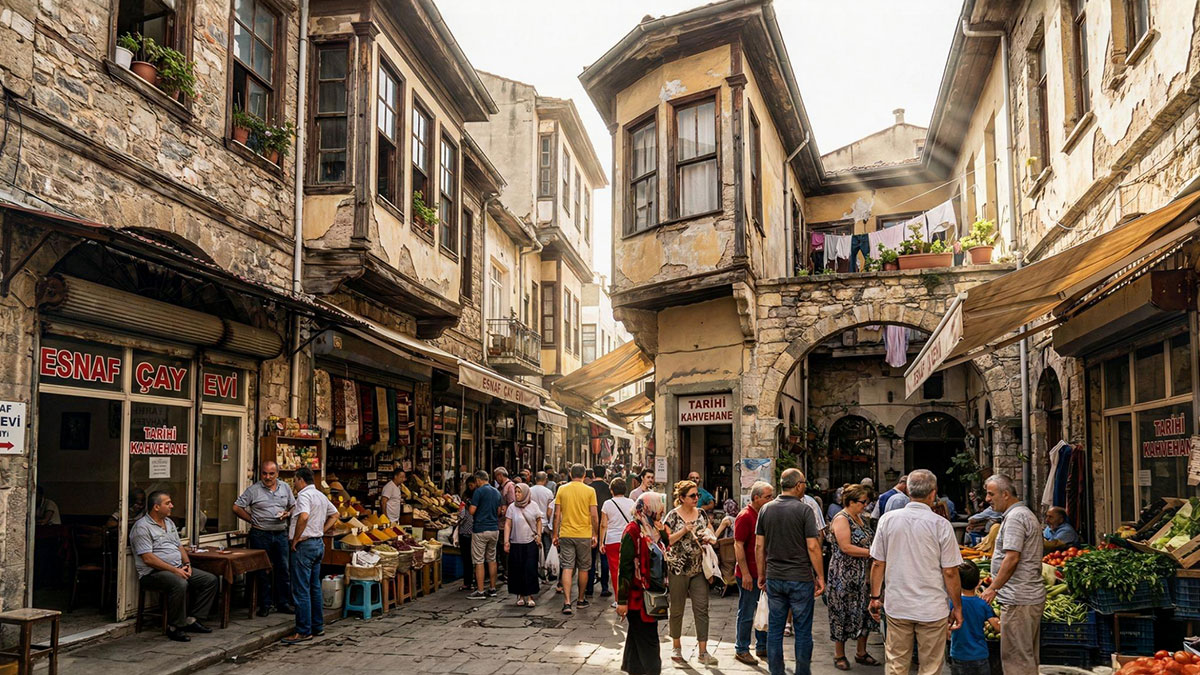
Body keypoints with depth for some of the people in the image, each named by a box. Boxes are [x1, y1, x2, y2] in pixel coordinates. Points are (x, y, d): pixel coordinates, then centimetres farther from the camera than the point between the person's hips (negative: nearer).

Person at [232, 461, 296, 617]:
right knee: (263, 571, 3)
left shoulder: (285, 487, 8)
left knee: (283, 569, 6)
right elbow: (237, 508, -2)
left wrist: (288, 514, -5)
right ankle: (265, 605, 12)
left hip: (281, 534, 3)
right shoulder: (253, 490, -3)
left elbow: (293, 506, 17)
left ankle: (283, 603, 16)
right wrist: (253, 520, -5)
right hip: (260, 535, -3)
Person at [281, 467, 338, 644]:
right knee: (315, 587, 15)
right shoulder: (322, 496, 15)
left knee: (301, 590, -5)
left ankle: (303, 631, -3)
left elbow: (304, 516, -30)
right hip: (319, 543, 9)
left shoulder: (304, 495, -14)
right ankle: (318, 627, 21)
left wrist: (296, 539, -20)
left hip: (305, 545, -9)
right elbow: (334, 514, 25)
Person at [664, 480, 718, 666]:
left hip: (699, 569, 4)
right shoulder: (673, 516, -6)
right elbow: (666, 540, -9)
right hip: (678, 568, -3)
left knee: (702, 609, -2)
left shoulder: (701, 514, 8)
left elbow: (711, 535, 18)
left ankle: (703, 652, 1)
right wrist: (684, 530, -19)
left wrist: (709, 538, -5)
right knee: (677, 609, 8)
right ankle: (676, 647, 25)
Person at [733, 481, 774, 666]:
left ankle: (762, 647, 26)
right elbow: (738, 546, -17)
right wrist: (745, 574, -20)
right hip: (749, 574, -8)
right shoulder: (745, 517, -14)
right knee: (747, 614, 1)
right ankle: (741, 650, 13)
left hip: (765, 572, 8)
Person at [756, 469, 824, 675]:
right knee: (803, 630, 6)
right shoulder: (804, 510, -10)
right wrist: (820, 576, -4)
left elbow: (759, 546, 6)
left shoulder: (766, 510, 4)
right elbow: (812, 547, -12)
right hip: (801, 578, -4)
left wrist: (761, 575, 14)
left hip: (774, 578, 4)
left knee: (775, 628, 10)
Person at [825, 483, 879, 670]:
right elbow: (846, 547, -23)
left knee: (865, 612, 11)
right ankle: (839, 655, 13)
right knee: (844, 613, 1)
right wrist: (871, 552, -20)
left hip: (863, 574, 8)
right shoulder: (841, 519, -15)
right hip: (845, 575, -8)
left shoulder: (861, 518, 11)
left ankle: (861, 653, 24)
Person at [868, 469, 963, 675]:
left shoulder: (888, 519, -2)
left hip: (897, 607, 3)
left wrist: (875, 596, 14)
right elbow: (950, 572, -8)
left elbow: (877, 563, 3)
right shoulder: (940, 524, -10)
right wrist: (957, 607, 4)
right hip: (932, 609, -2)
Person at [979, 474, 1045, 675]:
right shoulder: (1026, 514, 19)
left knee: (1015, 655, -7)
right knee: (1028, 655, 15)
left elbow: (1012, 558, -21)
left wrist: (993, 588, -16)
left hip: (1018, 600, -11)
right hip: (1033, 596, 11)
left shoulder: (1014, 517, -14)